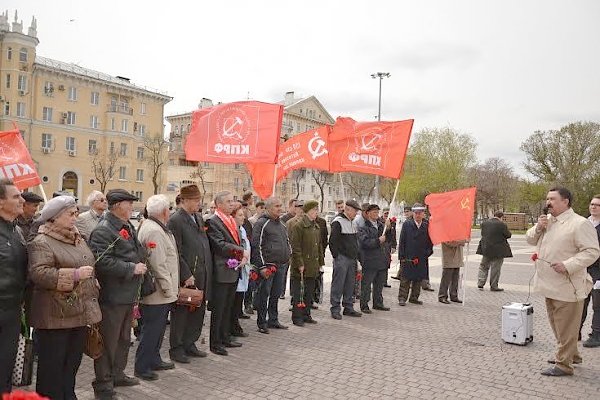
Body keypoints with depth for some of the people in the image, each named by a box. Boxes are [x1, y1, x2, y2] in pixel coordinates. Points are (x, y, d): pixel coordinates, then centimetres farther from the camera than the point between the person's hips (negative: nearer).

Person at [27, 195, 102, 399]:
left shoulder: (78, 239, 14)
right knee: (52, 367, 4)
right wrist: (75, 275, -25)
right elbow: (39, 274, -23)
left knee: (72, 364, 17)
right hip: (56, 317, -7)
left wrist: (93, 296, 19)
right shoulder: (41, 242, -11)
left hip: (81, 314, 8)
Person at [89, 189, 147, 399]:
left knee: (124, 339, 21)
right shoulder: (103, 230, -17)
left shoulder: (129, 228, 14)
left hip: (128, 295, 10)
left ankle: (117, 374, 38)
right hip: (112, 297, -10)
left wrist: (140, 265, 13)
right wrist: (132, 268, -22)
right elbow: (103, 262, -28)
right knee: (109, 341, 2)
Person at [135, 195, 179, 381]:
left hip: (159, 293, 11)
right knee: (152, 329, 1)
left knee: (157, 328, 20)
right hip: (157, 292, -11)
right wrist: (169, 289, -18)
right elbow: (159, 264, -24)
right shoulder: (154, 231, -22)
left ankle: (154, 360, 32)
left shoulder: (149, 226, 12)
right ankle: (142, 367, 12)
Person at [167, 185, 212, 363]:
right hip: (186, 277, -7)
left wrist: (207, 271, 11)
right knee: (181, 312, 6)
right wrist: (186, 275, -17)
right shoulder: (175, 220, -12)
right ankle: (176, 349, 19)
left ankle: (189, 344, 29)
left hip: (202, 275, 8)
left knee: (198, 311, 14)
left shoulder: (199, 218, 12)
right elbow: (176, 253, -15)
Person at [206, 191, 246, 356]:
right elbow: (220, 245, -21)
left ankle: (225, 338, 29)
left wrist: (243, 256, -4)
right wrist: (242, 251, -15)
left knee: (227, 308, 17)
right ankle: (215, 343, 13)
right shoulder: (213, 222, -12)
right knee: (218, 309, 2)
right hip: (221, 272, -8)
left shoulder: (232, 221, 15)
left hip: (234, 272, 8)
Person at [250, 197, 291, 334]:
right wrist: (262, 266, -17)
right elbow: (257, 246, -13)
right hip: (268, 265, -7)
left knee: (276, 294, 14)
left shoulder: (281, 224, 15)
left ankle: (273, 320, 26)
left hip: (281, 265, 8)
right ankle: (262, 323, 10)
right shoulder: (262, 223, -10)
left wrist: (288, 257, 17)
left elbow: (287, 241, 26)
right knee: (264, 294, 1)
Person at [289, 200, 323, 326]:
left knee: (310, 292, 14)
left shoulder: (316, 227, 15)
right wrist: (300, 264, -19)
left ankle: (306, 315, 25)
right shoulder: (298, 226, -11)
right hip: (301, 266, -8)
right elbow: (295, 247, -15)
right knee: (298, 293, 1)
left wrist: (321, 262, 15)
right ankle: (297, 317, 9)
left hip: (313, 266, 8)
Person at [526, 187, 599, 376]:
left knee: (566, 327, 2)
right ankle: (572, 355, 38)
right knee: (557, 324, 21)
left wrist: (568, 265, -26)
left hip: (567, 286, -8)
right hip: (550, 284, 8)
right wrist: (538, 228, -4)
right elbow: (531, 240, 16)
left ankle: (564, 364, 13)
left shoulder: (580, 224, -14)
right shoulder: (546, 220, 11)